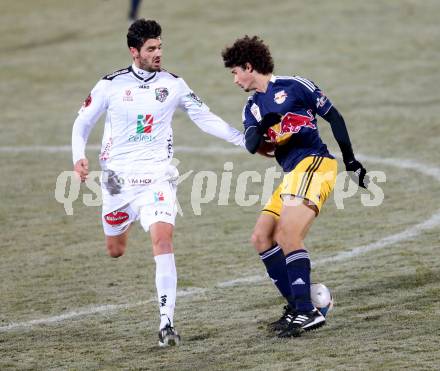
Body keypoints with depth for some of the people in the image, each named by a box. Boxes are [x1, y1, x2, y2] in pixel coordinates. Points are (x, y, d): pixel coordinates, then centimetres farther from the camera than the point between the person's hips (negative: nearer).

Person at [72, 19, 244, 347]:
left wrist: (245, 140, -2)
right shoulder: (111, 85, -1)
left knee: (163, 239, -22)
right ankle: (126, 222, 53)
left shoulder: (173, 84, 2)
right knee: (116, 251, 11)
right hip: (118, 176, 1)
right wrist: (79, 157, -7)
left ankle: (167, 322, -21)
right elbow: (83, 123, 9)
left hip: (157, 175, -1)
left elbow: (205, 118, 6)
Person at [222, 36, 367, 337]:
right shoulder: (253, 107, 18)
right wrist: (263, 127, -22)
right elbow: (251, 145, 0)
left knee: (287, 235, -22)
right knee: (262, 237, 4)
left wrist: (350, 160, 3)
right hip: (293, 174, 9)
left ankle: (307, 311, -25)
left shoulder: (293, 86, -3)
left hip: (314, 162, -9)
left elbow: (333, 117, 3)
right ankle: (297, 305, 6)